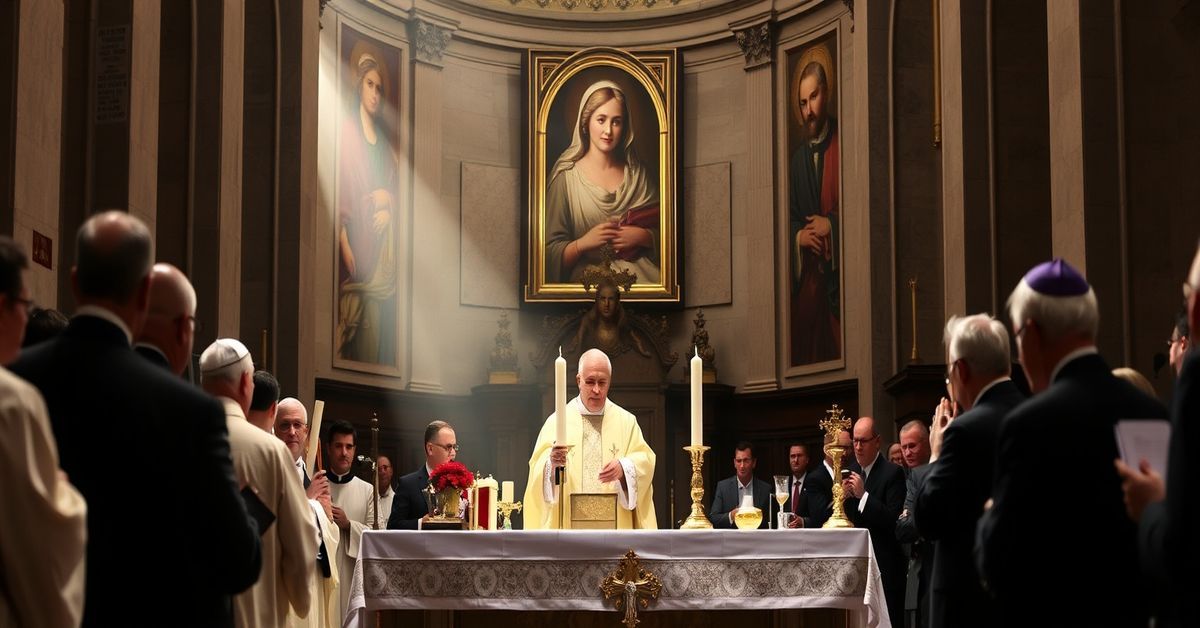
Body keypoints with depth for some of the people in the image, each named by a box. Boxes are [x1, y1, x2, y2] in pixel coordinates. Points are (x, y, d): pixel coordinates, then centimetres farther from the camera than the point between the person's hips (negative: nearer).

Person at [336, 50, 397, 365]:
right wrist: (344, 243, -17)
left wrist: (388, 206, -4)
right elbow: (340, 187, -9)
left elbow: (397, 186, 20)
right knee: (364, 324, -11)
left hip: (382, 242, 6)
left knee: (381, 324, 3)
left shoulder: (384, 141, 19)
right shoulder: (347, 129, 0)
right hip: (357, 237, -6)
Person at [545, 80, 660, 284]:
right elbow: (551, 254, -1)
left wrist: (642, 237, -6)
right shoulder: (566, 178, 0)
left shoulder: (638, 174, 11)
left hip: (640, 270, 3)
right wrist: (583, 243, -18)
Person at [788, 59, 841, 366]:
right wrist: (799, 236, -3)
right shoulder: (797, 158, 16)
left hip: (838, 272, -5)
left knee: (841, 348, -10)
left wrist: (830, 224, -14)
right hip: (806, 276, 5)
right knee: (807, 351, 4)